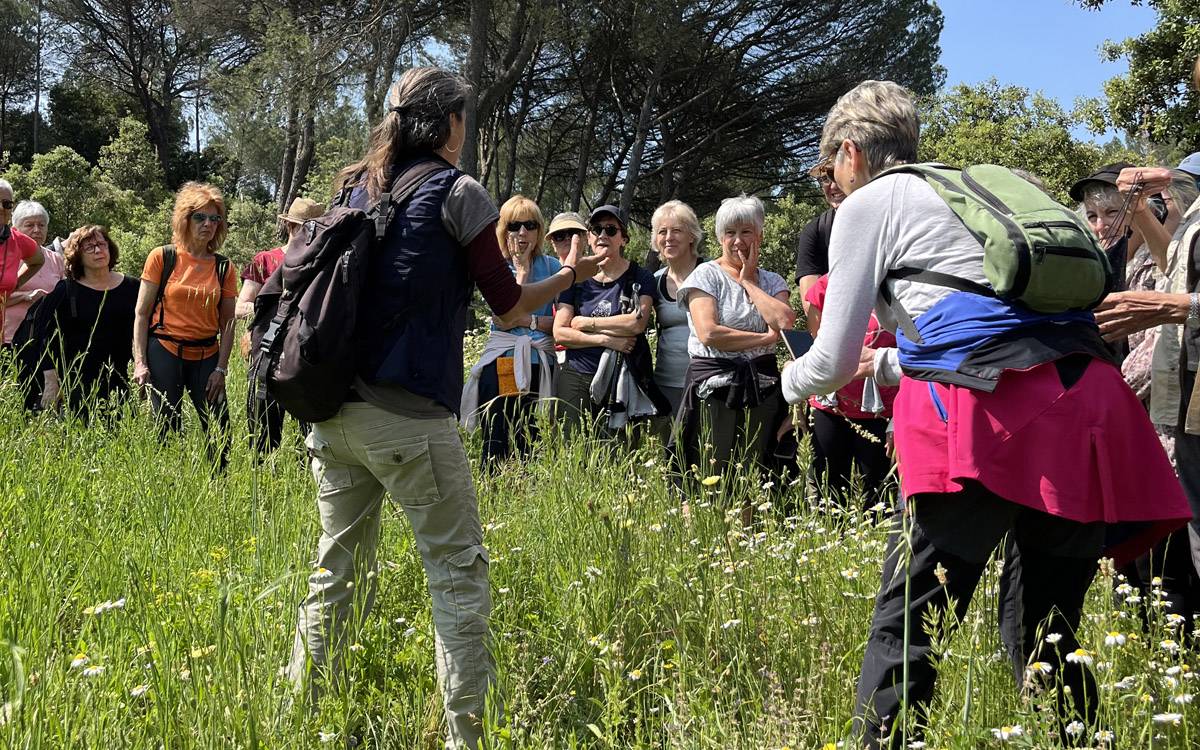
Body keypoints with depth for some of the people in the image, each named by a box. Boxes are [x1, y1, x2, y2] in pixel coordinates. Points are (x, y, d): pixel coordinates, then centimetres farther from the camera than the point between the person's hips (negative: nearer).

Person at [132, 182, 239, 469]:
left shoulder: (224, 268, 7)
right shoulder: (162, 257, 0)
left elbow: (227, 323, 7)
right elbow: (142, 313, 0)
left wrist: (221, 368, -2)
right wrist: (140, 362, -7)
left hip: (206, 356, 3)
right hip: (165, 351, -2)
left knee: (219, 430, 0)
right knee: (168, 429, -2)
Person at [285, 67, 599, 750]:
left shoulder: (358, 188, 16)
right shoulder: (458, 192, -2)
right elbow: (509, 308, 2)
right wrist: (570, 275, 17)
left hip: (333, 410, 7)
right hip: (408, 417, -6)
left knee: (338, 572, 14)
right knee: (459, 572, 1)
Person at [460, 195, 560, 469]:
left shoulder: (552, 267, 8)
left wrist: (530, 321, -11)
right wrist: (522, 269, -9)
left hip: (540, 366, 1)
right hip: (501, 365, -1)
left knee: (531, 447, 1)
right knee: (496, 447, -2)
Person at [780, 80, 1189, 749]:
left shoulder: (868, 202, 10)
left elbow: (833, 361, 11)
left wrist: (792, 381, 32)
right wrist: (888, 365, 50)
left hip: (988, 412, -7)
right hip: (1090, 402, 7)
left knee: (905, 630, -1)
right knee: (1051, 636, 14)